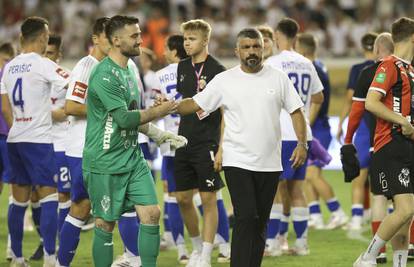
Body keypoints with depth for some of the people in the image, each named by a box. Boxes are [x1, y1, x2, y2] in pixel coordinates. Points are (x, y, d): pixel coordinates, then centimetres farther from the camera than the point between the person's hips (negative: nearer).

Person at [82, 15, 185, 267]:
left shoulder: (130, 70, 13)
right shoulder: (104, 74, -16)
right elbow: (124, 118, -21)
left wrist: (161, 135, 15)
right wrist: (158, 111, -11)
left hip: (133, 158, 8)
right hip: (106, 163, -8)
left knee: (151, 213, -2)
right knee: (106, 224, 0)